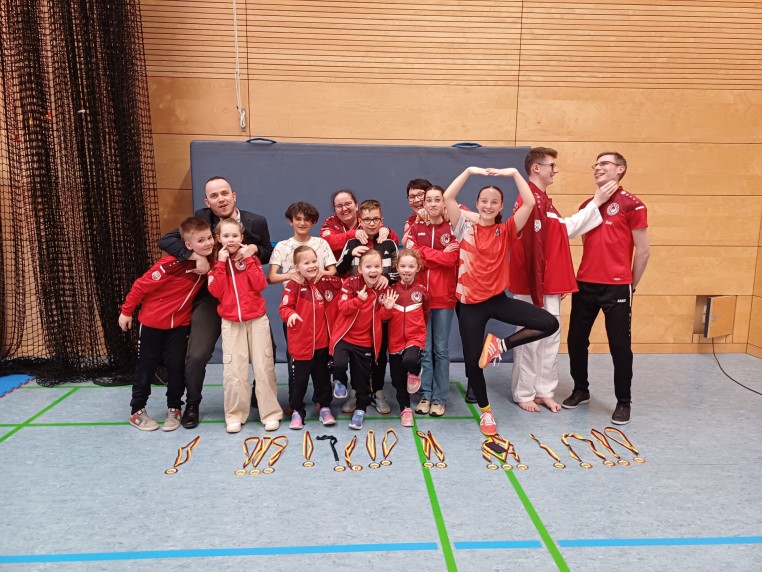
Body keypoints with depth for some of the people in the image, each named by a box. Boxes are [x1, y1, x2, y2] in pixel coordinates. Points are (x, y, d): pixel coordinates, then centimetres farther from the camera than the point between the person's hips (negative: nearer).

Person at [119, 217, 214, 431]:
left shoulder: (207, 262, -10)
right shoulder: (172, 263, -27)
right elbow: (142, 285, -18)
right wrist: (126, 311, -10)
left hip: (180, 323, 4)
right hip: (152, 321, -4)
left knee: (176, 367, 5)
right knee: (146, 367, 10)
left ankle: (174, 409, 21)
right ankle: (137, 411, 25)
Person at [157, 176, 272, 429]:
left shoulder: (257, 222, -6)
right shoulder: (202, 218, -8)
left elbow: (269, 254, 5)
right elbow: (166, 241, -12)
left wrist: (254, 249, -18)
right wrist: (196, 256, -26)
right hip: (210, 296, -1)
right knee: (197, 355, -4)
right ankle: (192, 405, 21)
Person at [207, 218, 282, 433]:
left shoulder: (251, 259, 5)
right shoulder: (217, 263, 6)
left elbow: (260, 285, -10)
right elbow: (215, 291, -9)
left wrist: (248, 259, -11)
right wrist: (221, 263, -12)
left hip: (257, 319, 0)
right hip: (231, 322, 1)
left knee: (264, 367, 0)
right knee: (233, 370, -2)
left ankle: (270, 413, 9)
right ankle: (235, 415, 12)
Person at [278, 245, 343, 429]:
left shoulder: (325, 283, 3)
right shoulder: (293, 286, -13)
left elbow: (339, 284, 16)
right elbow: (284, 308, -16)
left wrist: (323, 276, -1)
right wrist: (290, 314, -35)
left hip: (322, 342, 4)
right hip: (301, 343, -4)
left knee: (323, 377, 17)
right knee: (299, 379, 9)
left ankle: (325, 408, 32)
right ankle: (297, 411, 25)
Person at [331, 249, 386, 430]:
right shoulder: (351, 283, -11)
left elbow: (382, 316, 7)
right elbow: (342, 307, -15)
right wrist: (358, 299, -29)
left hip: (365, 340, 2)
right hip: (344, 335, -2)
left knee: (362, 377, 10)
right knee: (339, 364, -25)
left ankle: (360, 409, 33)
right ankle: (340, 381, 11)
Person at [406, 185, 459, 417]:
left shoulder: (452, 229, 3)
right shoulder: (416, 228, 9)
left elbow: (451, 259, -11)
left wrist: (424, 252, -8)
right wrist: (439, 254, -9)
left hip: (444, 296, -1)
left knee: (441, 349, 4)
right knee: (424, 348, 5)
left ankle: (439, 398, 13)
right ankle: (425, 395, 15)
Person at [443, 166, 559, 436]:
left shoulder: (506, 231, 3)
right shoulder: (465, 226, 1)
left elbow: (529, 203, -10)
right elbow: (447, 198, -11)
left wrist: (514, 173, -13)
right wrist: (469, 171, -13)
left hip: (498, 299, 2)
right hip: (470, 302, -1)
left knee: (549, 324, -14)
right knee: (472, 360, 2)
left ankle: (500, 345, 2)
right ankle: (485, 410, 26)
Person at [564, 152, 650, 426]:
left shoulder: (632, 205, -4)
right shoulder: (587, 206, 13)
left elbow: (643, 251, -2)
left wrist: (630, 285, 3)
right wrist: (585, 275, 12)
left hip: (617, 287, -5)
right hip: (585, 284, 5)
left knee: (620, 346, 2)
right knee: (576, 340, 10)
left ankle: (623, 402, 17)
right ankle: (581, 390, 28)